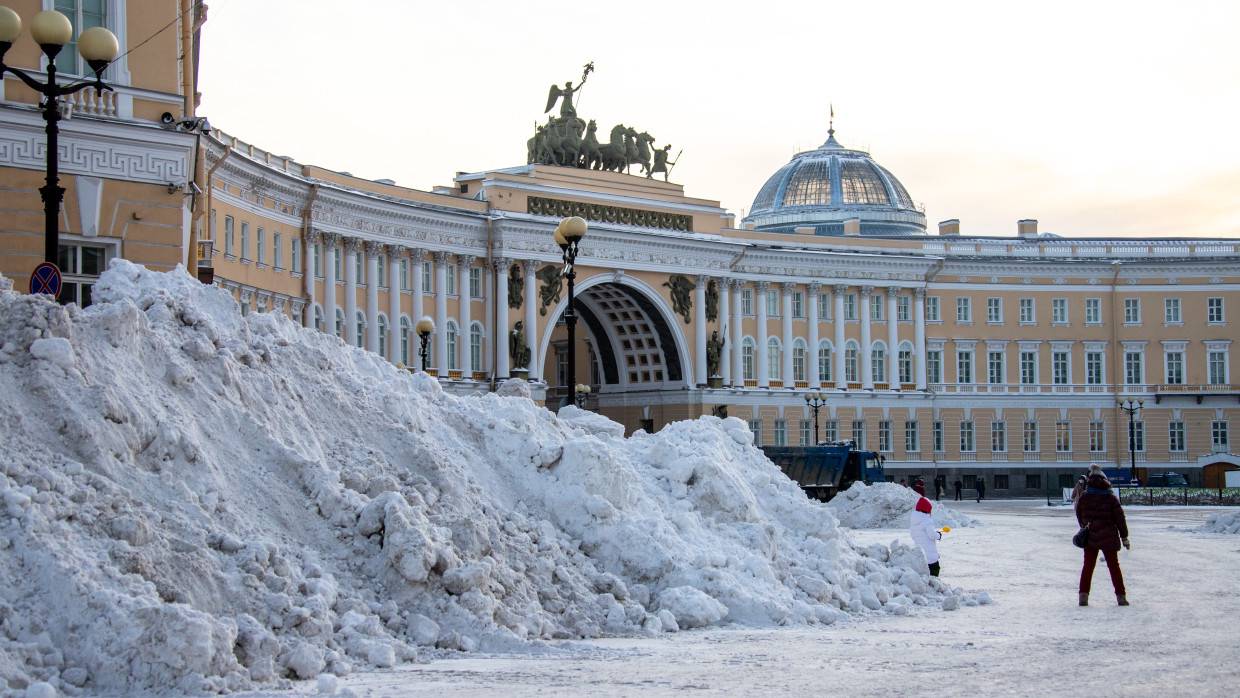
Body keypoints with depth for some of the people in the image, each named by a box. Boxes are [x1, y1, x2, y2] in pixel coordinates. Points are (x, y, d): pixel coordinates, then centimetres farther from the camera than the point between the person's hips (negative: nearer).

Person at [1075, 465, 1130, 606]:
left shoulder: (1083, 498, -3)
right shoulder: (1111, 498, -8)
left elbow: (1079, 515, 9)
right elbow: (1119, 518, -5)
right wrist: (1124, 537, 2)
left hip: (1089, 537, 1)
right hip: (1109, 537, -1)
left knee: (1088, 566, 10)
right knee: (1113, 566, 8)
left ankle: (1083, 595, 2)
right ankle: (1121, 596, 7)